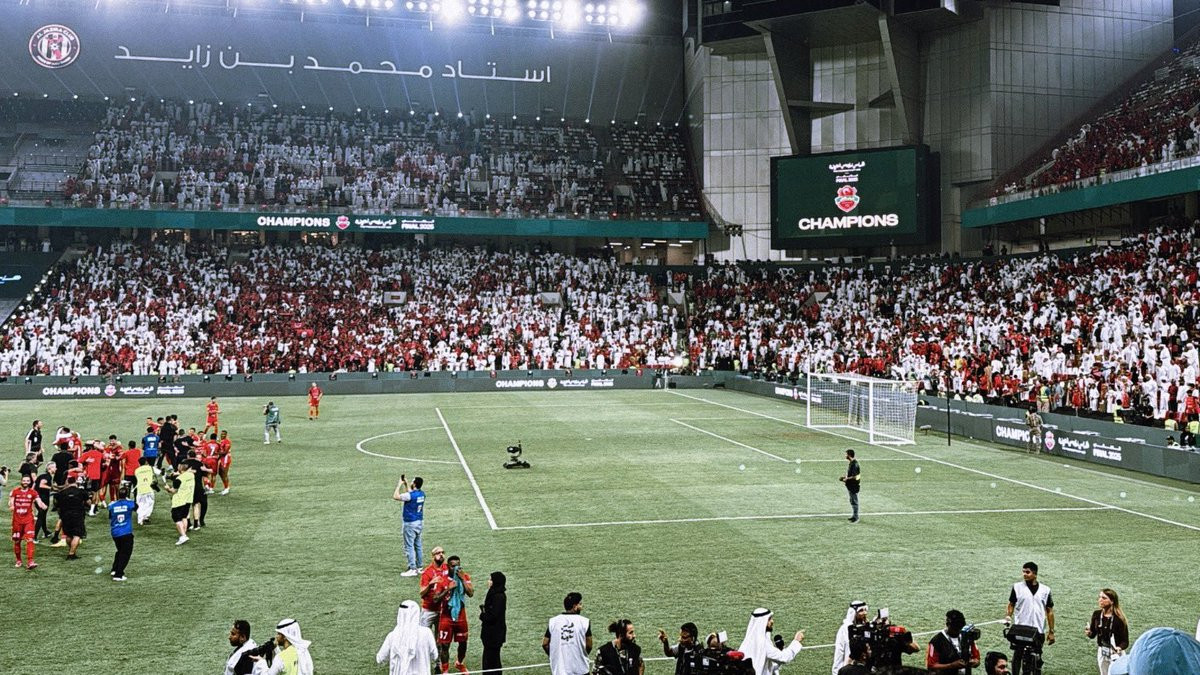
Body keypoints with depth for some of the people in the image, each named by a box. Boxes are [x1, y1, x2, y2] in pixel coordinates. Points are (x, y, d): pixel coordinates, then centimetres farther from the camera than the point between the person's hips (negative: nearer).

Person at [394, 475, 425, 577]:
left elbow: (395, 496, -17)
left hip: (410, 523, -8)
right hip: (419, 522, 8)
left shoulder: (410, 495, -23)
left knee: (409, 546, -3)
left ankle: (412, 569, -3)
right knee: (417, 545, 16)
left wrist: (399, 485, -9)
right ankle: (419, 567, 23)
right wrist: (405, 484, 18)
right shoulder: (422, 494, 2)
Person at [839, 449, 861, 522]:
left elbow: (855, 477, -25)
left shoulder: (854, 464, -23)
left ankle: (856, 517, 7)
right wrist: (845, 477, 10)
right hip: (850, 486, 10)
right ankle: (854, 515, 29)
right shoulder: (851, 463, 8)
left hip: (854, 486, -10)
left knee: (854, 501, -1)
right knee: (852, 501, 18)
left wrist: (846, 479, -16)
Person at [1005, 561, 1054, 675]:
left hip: (1039, 631, 2)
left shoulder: (1045, 590, 4)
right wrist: (1008, 616, -12)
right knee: (1017, 656, -4)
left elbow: (1049, 611, 7)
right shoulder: (1017, 587, 0)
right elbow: (1011, 605, 7)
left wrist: (1051, 631, 5)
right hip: (1020, 629, -2)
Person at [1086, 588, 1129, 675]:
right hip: (1101, 652, 5)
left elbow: (1125, 641, -16)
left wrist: (1119, 648, -36)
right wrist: (1089, 633, -17)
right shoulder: (1096, 614, -6)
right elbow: (1093, 634, 5)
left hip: (1115, 654, -5)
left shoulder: (1119, 619, -19)